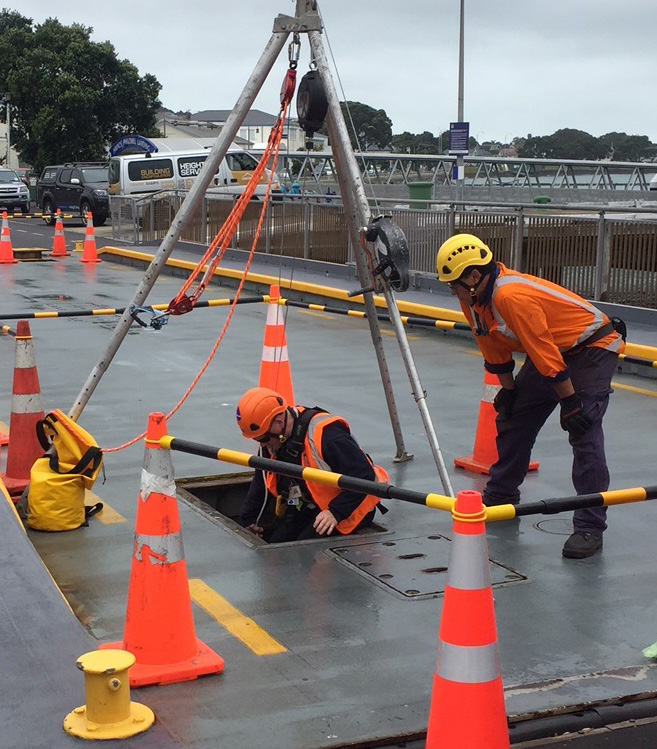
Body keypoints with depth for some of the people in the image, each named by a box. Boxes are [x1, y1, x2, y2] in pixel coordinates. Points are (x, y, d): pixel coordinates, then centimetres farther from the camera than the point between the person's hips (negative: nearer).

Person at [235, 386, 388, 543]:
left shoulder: (327, 435, -30)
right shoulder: (272, 440, -1)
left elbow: (364, 477, -28)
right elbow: (261, 483, 16)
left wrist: (336, 513, -33)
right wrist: (248, 520, 15)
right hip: (305, 509, 8)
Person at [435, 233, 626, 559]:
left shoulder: (511, 296, -33)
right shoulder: (473, 299, -4)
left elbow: (545, 353, -30)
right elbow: (495, 350, 8)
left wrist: (571, 402, -25)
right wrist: (508, 389, 10)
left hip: (593, 347, -10)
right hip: (553, 350, 10)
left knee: (583, 432, -19)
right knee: (512, 416, 11)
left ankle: (590, 527, -16)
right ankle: (500, 496, 28)